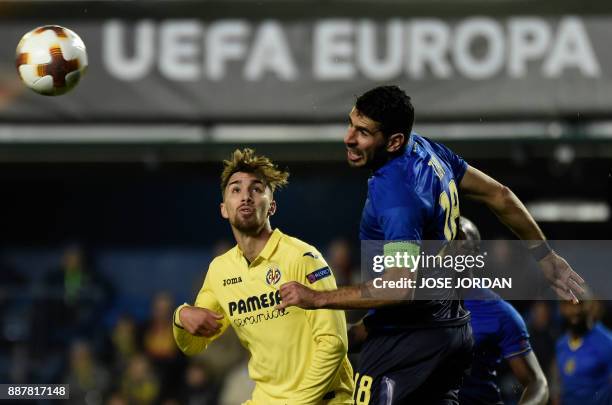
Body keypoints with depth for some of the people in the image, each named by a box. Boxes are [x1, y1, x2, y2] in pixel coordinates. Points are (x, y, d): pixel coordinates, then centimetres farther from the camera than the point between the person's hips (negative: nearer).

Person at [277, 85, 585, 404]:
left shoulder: (394, 193, -24)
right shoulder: (428, 150, 3)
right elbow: (499, 196, 15)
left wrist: (317, 299, -26)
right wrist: (544, 255, 27)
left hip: (406, 338, -10)